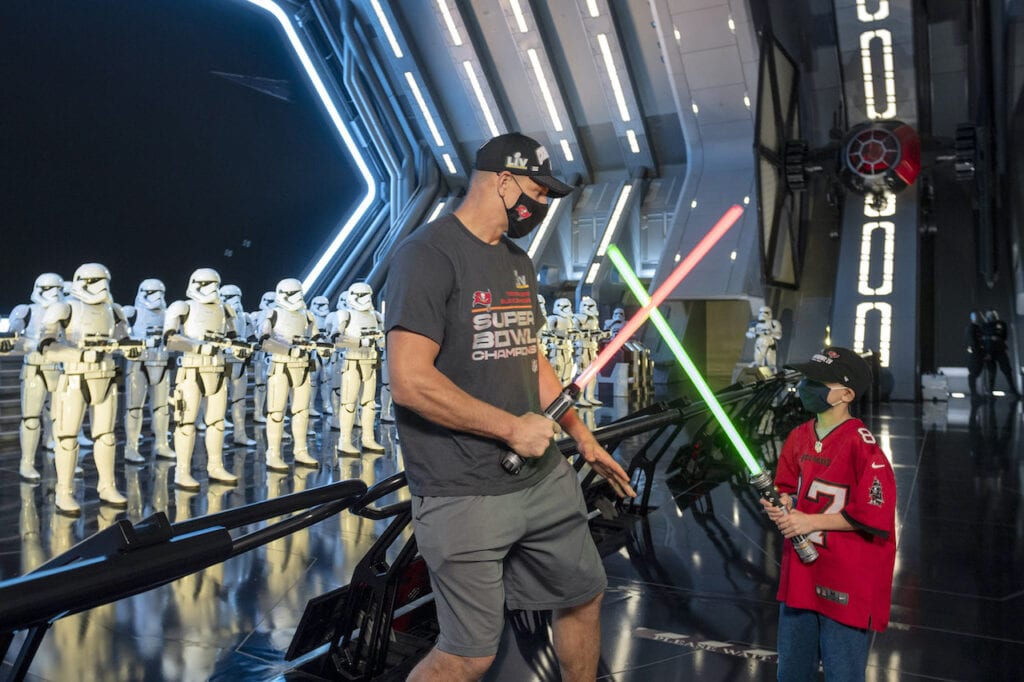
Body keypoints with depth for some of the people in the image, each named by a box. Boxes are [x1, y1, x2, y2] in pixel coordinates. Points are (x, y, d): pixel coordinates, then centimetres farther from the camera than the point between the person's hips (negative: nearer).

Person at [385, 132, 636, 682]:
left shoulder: (517, 261, 13)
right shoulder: (428, 254, -15)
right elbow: (410, 381, -23)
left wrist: (584, 438, 19)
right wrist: (512, 428, -16)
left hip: (544, 477, 9)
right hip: (465, 496, -8)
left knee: (584, 597, 20)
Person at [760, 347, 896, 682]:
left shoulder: (861, 444, -17)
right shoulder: (799, 436, 4)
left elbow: (876, 515, -19)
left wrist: (812, 521, -17)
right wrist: (783, 507, -5)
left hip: (845, 585, -7)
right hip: (800, 574, 7)